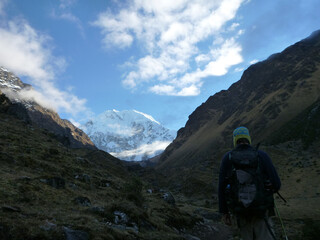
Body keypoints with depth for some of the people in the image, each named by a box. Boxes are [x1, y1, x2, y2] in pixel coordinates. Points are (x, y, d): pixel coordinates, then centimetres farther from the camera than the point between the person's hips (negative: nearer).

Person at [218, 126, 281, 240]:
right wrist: (268, 190, 16)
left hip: (239, 210, 2)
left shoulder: (227, 158, -2)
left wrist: (224, 212, 5)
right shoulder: (262, 156, -5)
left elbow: (222, 187, -3)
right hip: (261, 211, -2)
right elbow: (276, 184, -8)